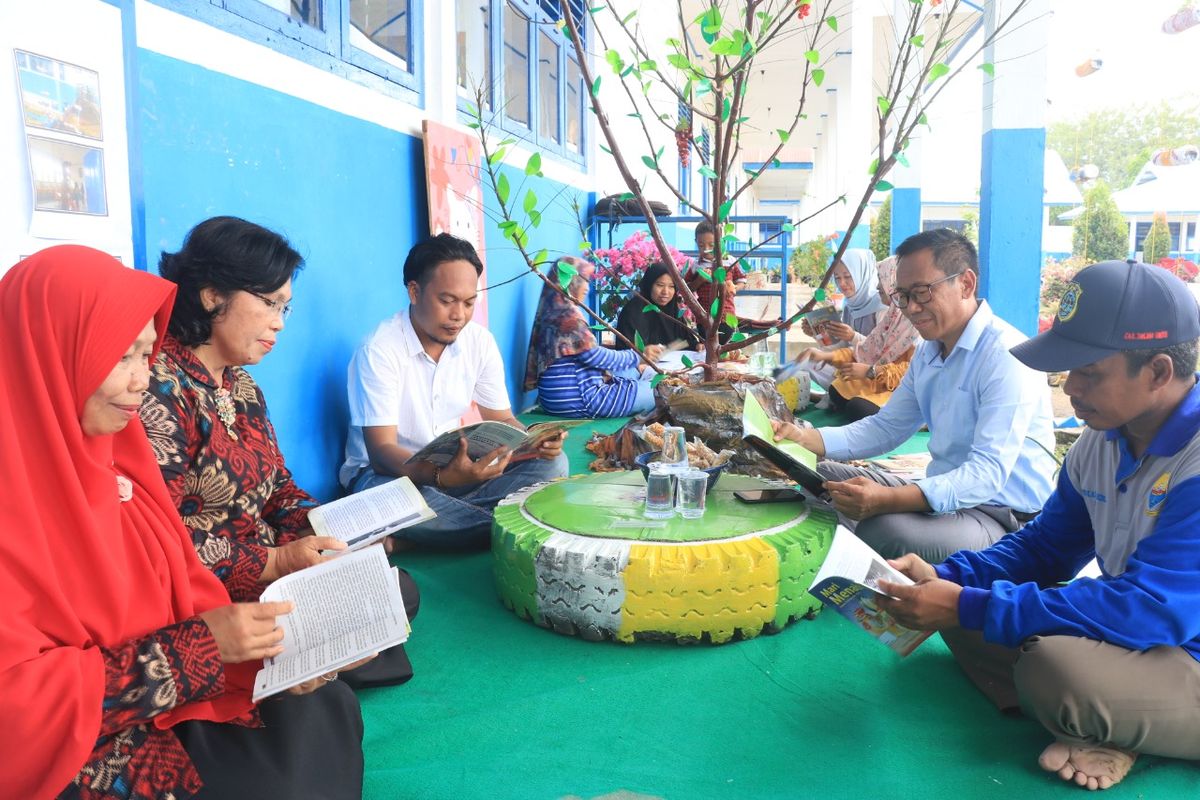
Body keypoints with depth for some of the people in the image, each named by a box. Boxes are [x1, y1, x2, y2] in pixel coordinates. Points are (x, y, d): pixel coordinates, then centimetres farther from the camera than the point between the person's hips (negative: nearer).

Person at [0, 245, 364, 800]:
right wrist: (198, 644, -21)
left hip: (165, 703, 7)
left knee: (327, 709, -9)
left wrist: (266, 652, -9)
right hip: (66, 751, -7)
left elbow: (181, 586, 7)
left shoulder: (112, 453, 4)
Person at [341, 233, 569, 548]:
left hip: (457, 466, 6)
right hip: (390, 471, -5)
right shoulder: (379, 350, -19)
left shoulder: (480, 341, -2)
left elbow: (502, 419, 5)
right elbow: (381, 451, -24)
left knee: (552, 463, -14)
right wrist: (443, 476, -44)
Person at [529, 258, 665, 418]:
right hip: (578, 400, -11)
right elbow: (594, 355, -21)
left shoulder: (553, 312, 15)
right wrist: (638, 357, -9)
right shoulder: (566, 313, -16)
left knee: (645, 372, 20)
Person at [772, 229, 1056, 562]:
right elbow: (885, 428, 14)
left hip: (1003, 513, -8)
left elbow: (988, 473, -29)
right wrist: (806, 439, -3)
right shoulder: (928, 351, 9)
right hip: (946, 492, 9)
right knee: (823, 474, 7)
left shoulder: (1006, 355, -20)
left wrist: (887, 499, -43)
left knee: (886, 529, -35)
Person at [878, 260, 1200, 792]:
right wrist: (945, 578, -10)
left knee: (1057, 663, -36)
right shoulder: (1101, 442, 1)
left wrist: (970, 607, -31)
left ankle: (1096, 733, -2)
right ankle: (1095, 732, -7)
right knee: (959, 592, 0)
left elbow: (1152, 608, -33)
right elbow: (1045, 546, 9)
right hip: (1139, 632, 8)